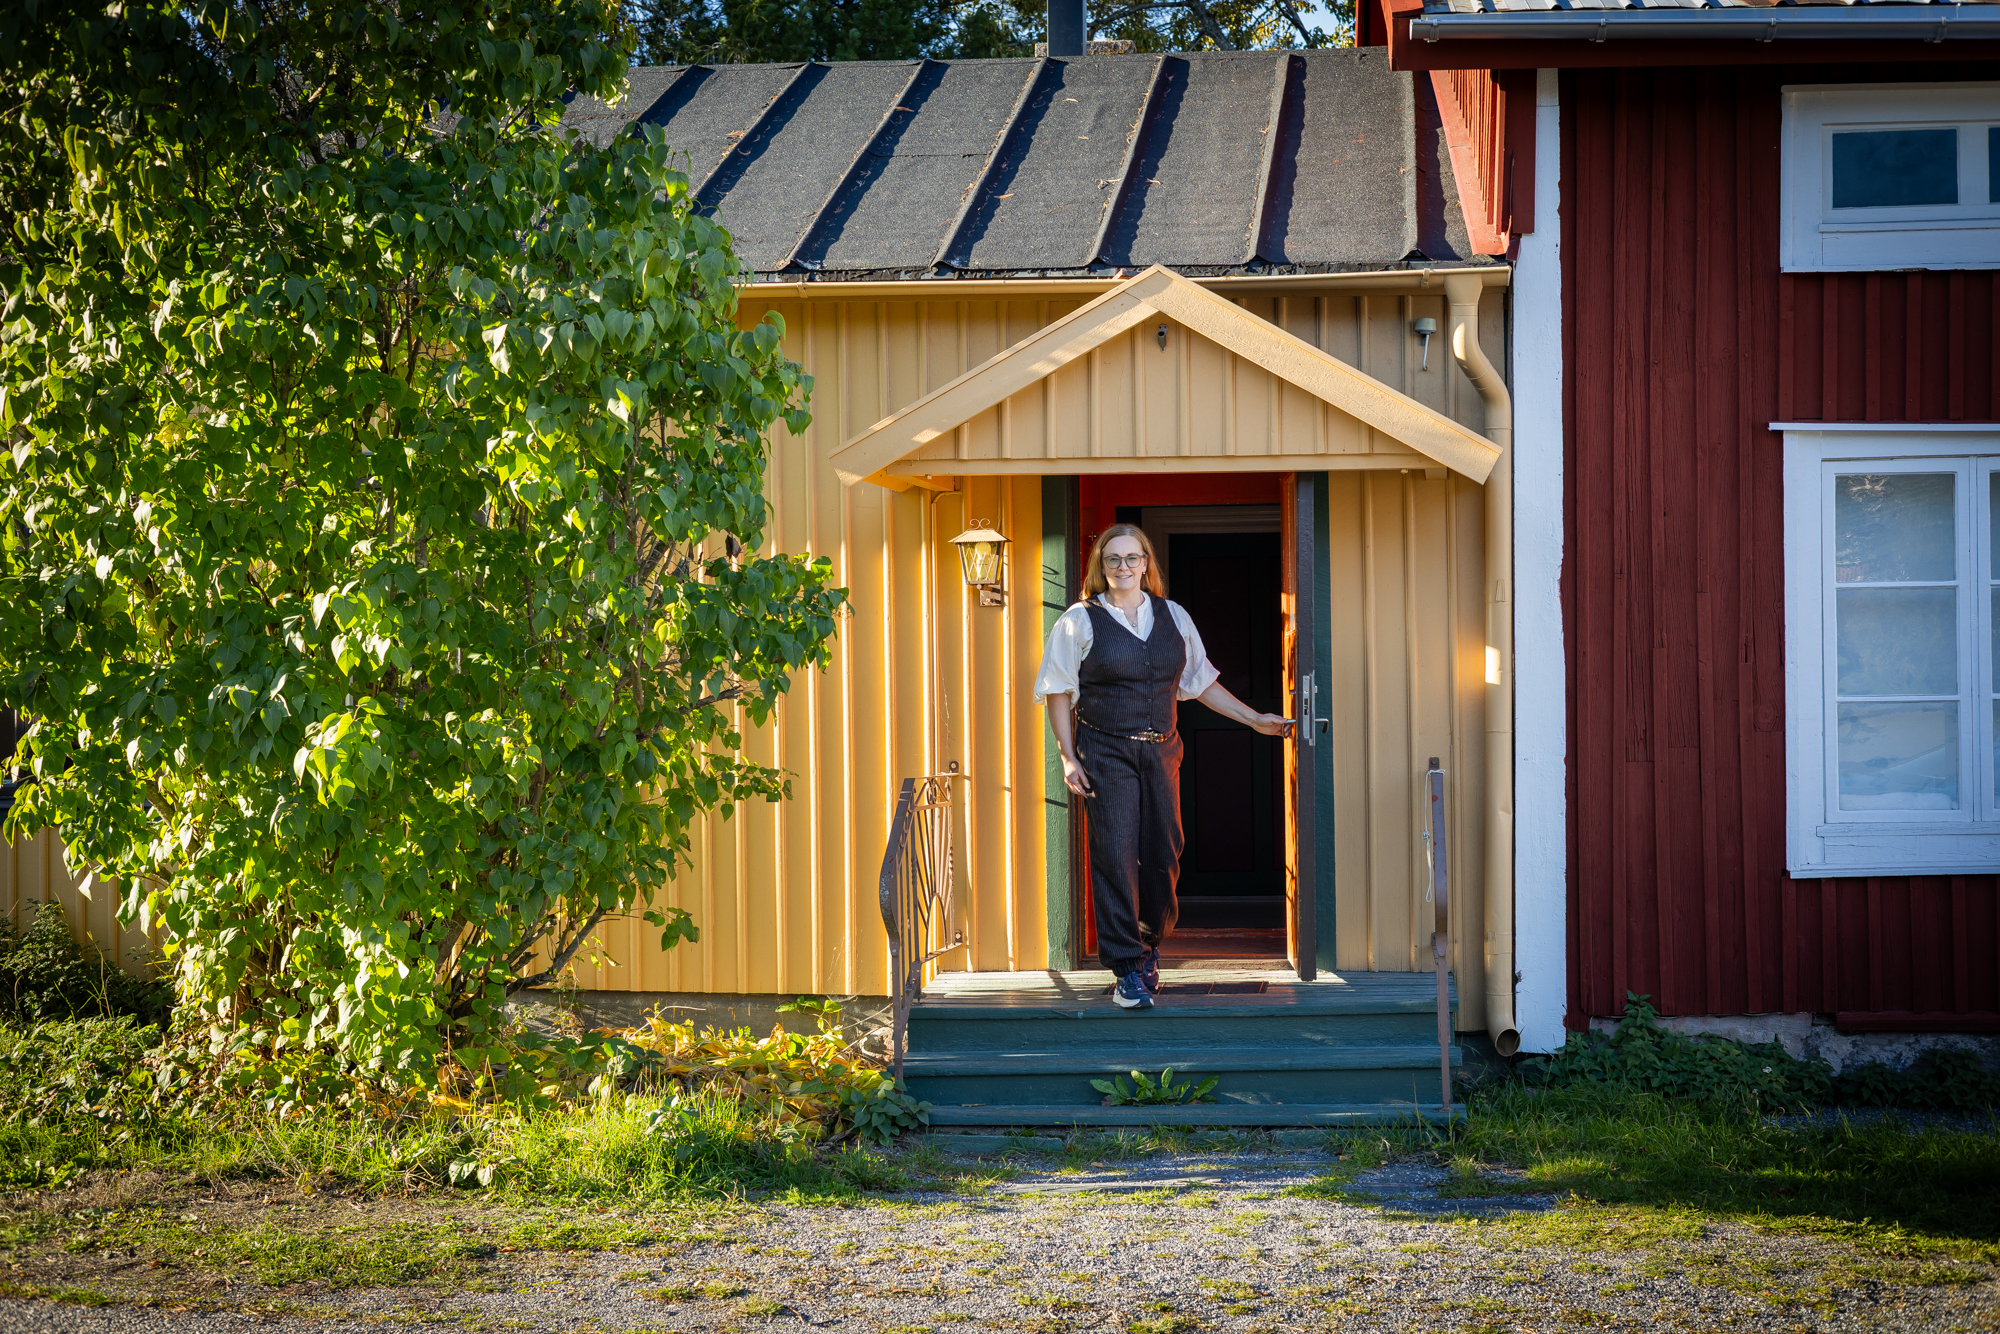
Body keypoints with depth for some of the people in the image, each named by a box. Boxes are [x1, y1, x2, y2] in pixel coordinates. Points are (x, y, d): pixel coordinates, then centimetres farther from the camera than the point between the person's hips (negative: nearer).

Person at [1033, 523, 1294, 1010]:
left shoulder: (1173, 618, 11)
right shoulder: (1080, 622, 0)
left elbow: (1201, 682, 19)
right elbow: (1059, 692, 1)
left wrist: (1255, 719, 16)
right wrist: (1069, 757, -7)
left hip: (1160, 750, 4)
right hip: (1105, 751, -4)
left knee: (1163, 854, 2)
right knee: (1116, 856, -9)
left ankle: (1148, 947, 25)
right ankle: (1127, 969, -5)